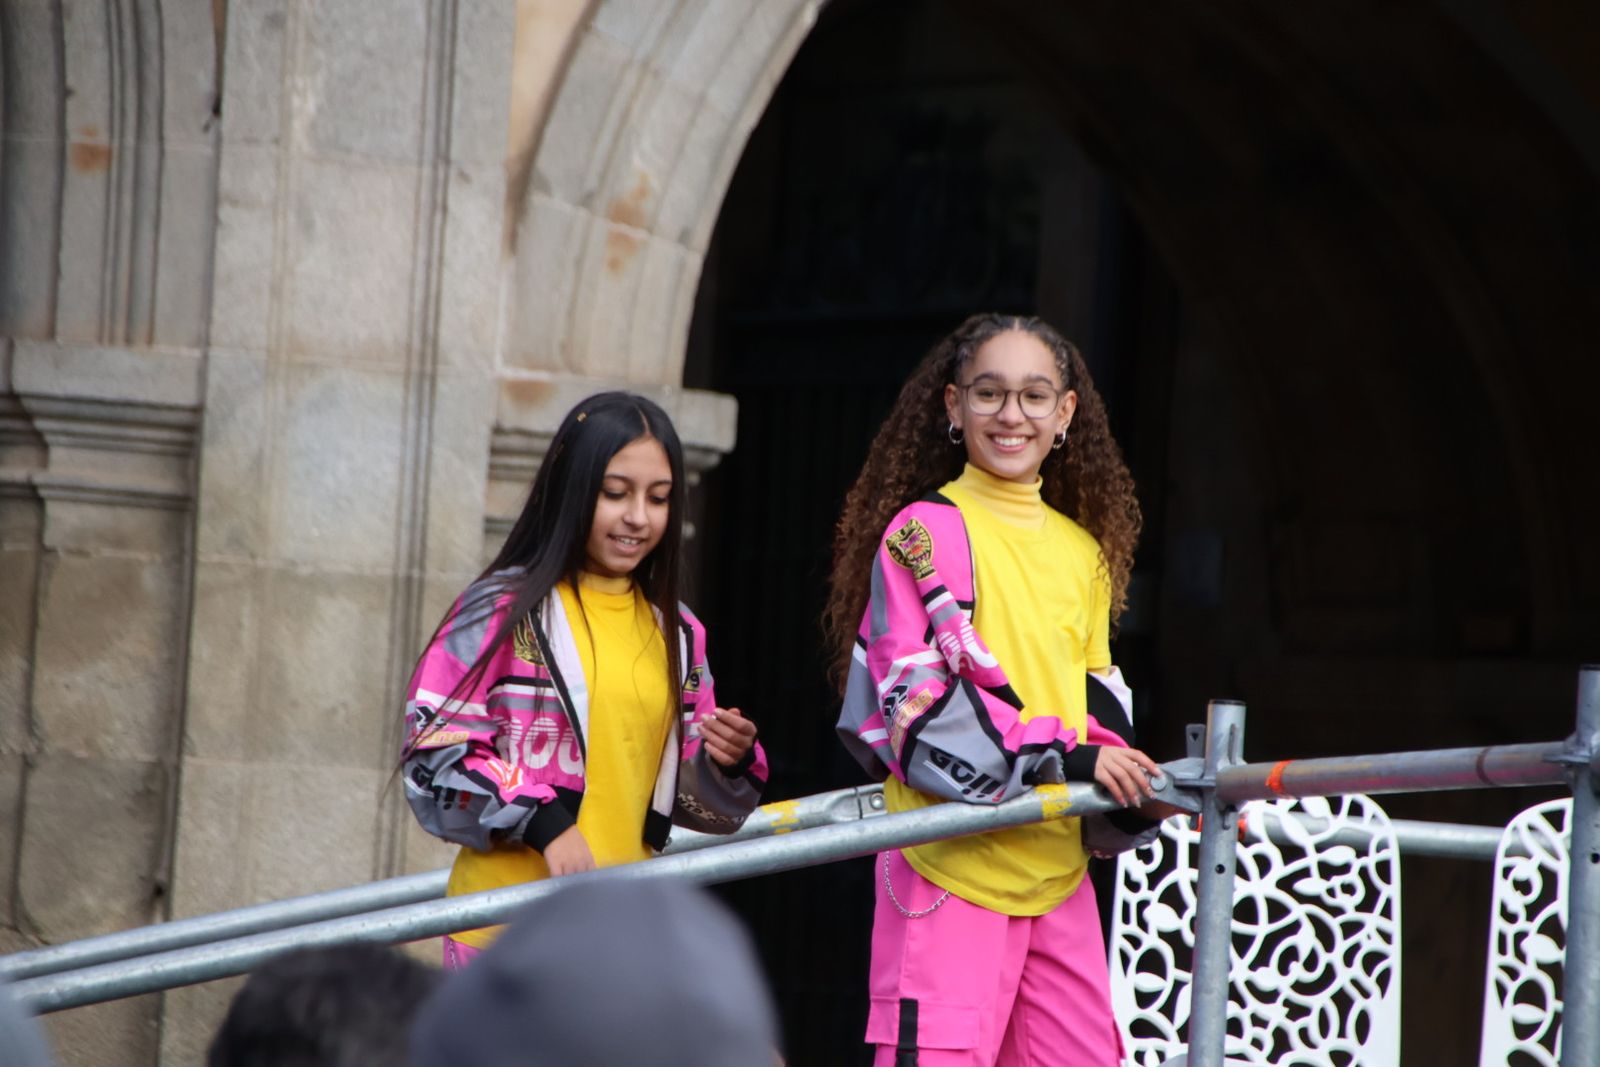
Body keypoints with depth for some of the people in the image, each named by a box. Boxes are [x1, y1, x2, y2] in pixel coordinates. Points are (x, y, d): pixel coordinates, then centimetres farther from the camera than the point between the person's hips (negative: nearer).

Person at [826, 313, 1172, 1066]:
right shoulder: (925, 531, -4)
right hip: (950, 861, -7)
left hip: (1057, 867, 7)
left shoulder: (1084, 551, 18)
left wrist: (1124, 790, -2)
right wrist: (1065, 757, -19)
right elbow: (919, 707, -11)